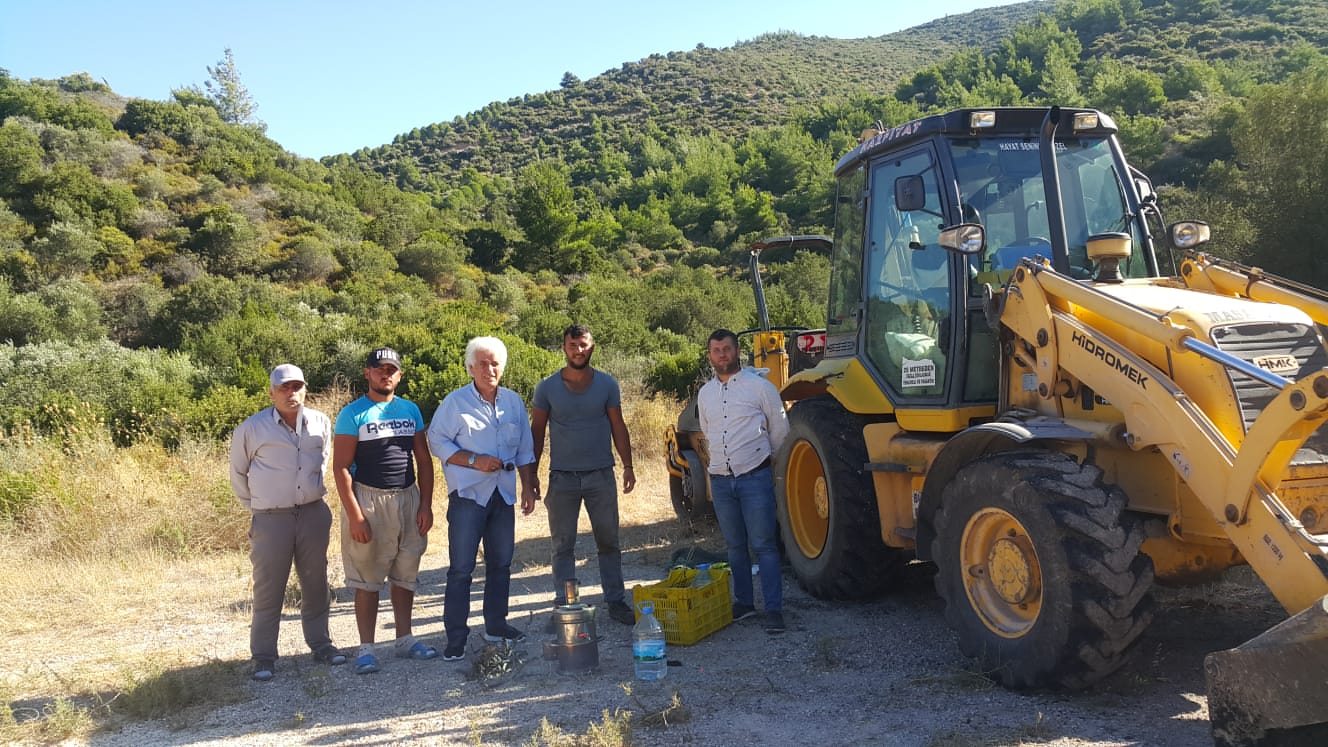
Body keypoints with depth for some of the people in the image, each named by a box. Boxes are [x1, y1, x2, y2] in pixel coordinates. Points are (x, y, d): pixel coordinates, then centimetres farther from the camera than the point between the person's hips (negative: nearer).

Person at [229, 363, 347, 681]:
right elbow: (238, 473, 8)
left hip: (313, 513, 3)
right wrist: (256, 504, 11)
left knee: (316, 583, 12)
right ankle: (263, 657, 12)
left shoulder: (321, 423, 2)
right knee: (268, 590, 2)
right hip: (270, 520, -3)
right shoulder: (252, 428, -7)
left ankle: (320, 643, 26)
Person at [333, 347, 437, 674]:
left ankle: (405, 639, 23)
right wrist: (354, 516, -15)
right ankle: (366, 648, 9)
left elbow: (424, 460, 11)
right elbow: (341, 467, -9)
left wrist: (426, 505, 3)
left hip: (408, 499, 5)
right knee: (367, 579, 1)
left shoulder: (410, 410, 10)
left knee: (405, 576, 12)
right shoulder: (353, 414, -5)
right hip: (368, 500, -4)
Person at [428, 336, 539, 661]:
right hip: (467, 495, -5)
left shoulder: (513, 402, 9)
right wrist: (473, 461, -16)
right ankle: (456, 637, 3)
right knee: (461, 568, -4)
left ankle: (496, 624, 27)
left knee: (501, 563, 13)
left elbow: (525, 451, 14)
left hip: (503, 495, 5)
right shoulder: (455, 402, -6)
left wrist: (528, 488, 10)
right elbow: (437, 442, -7)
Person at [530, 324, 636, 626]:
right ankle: (564, 607, 13)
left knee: (609, 542, 7)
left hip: (601, 475, 1)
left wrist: (628, 465, 2)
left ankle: (615, 601, 17)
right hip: (562, 477, -1)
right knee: (563, 546, 5)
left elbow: (618, 427, 7)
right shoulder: (547, 388, -1)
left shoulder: (607, 384, 2)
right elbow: (537, 431, 4)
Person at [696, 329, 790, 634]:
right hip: (720, 480, 5)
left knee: (763, 545, -5)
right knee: (735, 546, 12)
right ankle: (743, 602, 23)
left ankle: (774, 609, -1)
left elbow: (780, 428, 5)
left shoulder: (759, 386, -3)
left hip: (755, 477, -5)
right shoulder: (705, 394, 11)